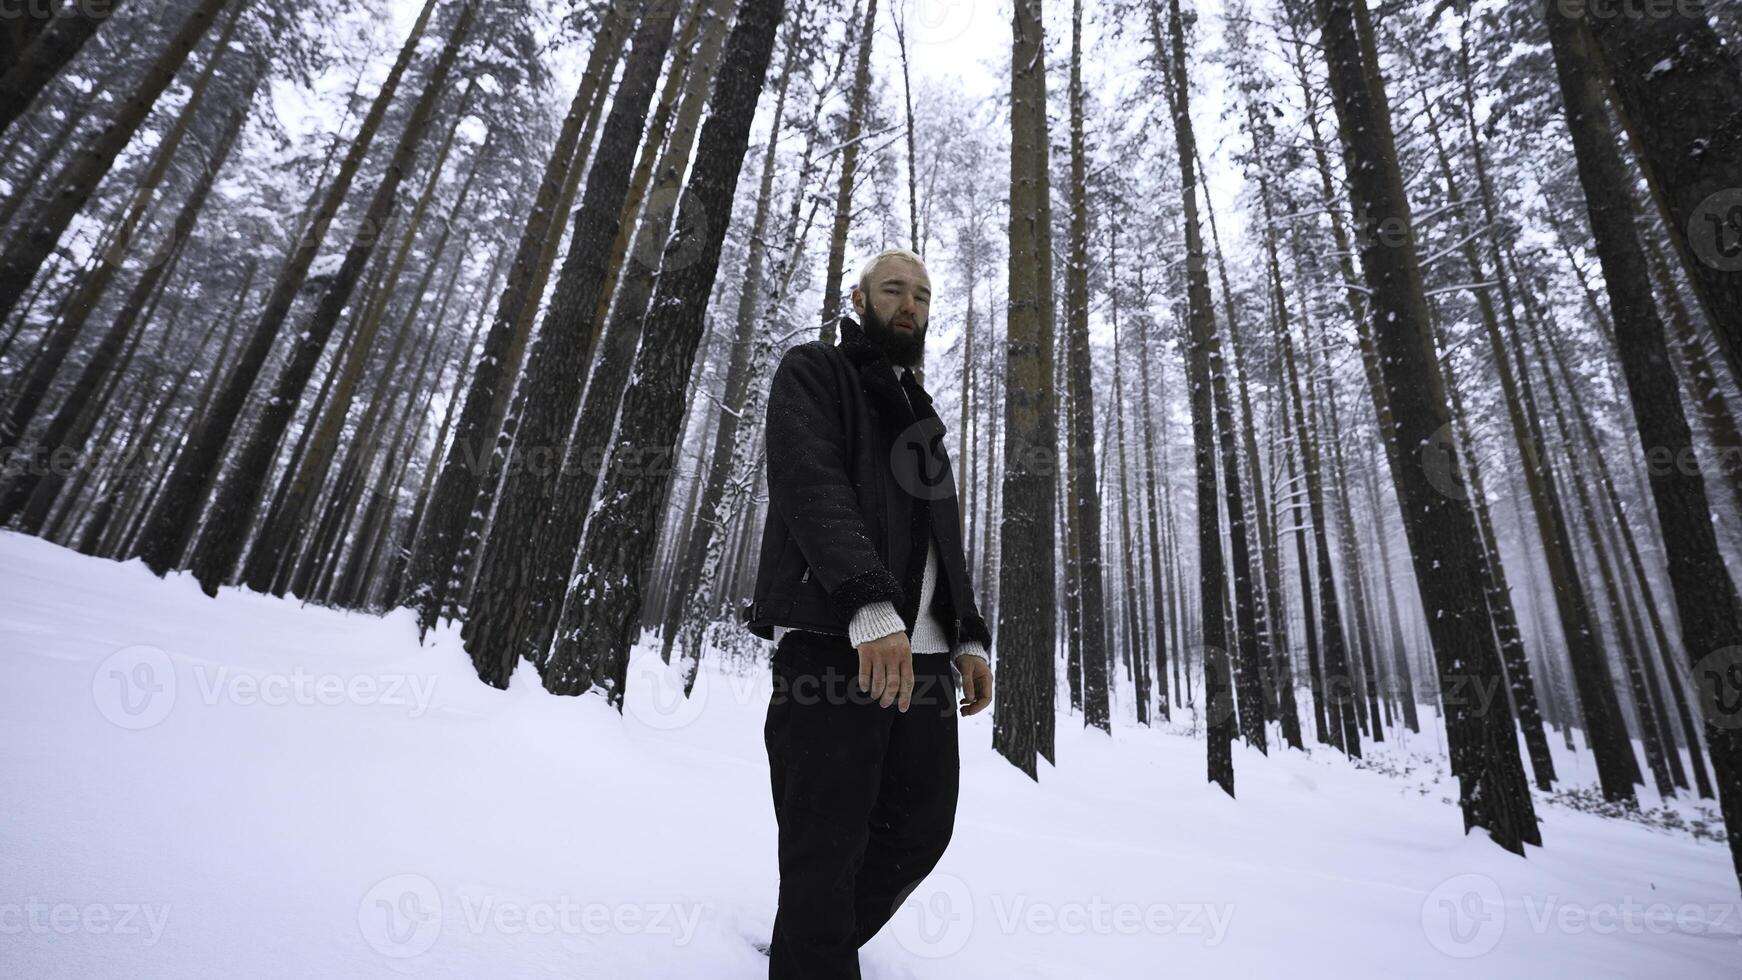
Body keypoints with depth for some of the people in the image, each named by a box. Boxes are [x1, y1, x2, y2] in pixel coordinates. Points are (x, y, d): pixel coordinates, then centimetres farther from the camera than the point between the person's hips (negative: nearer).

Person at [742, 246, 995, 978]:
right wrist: (871, 606, -27)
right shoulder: (812, 372, 5)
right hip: (830, 638, -7)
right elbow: (810, 485, -13)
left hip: (922, 648, 7)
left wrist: (970, 638, 7)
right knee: (826, 843, -3)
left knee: (921, 828, 10)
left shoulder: (924, 416, 26)